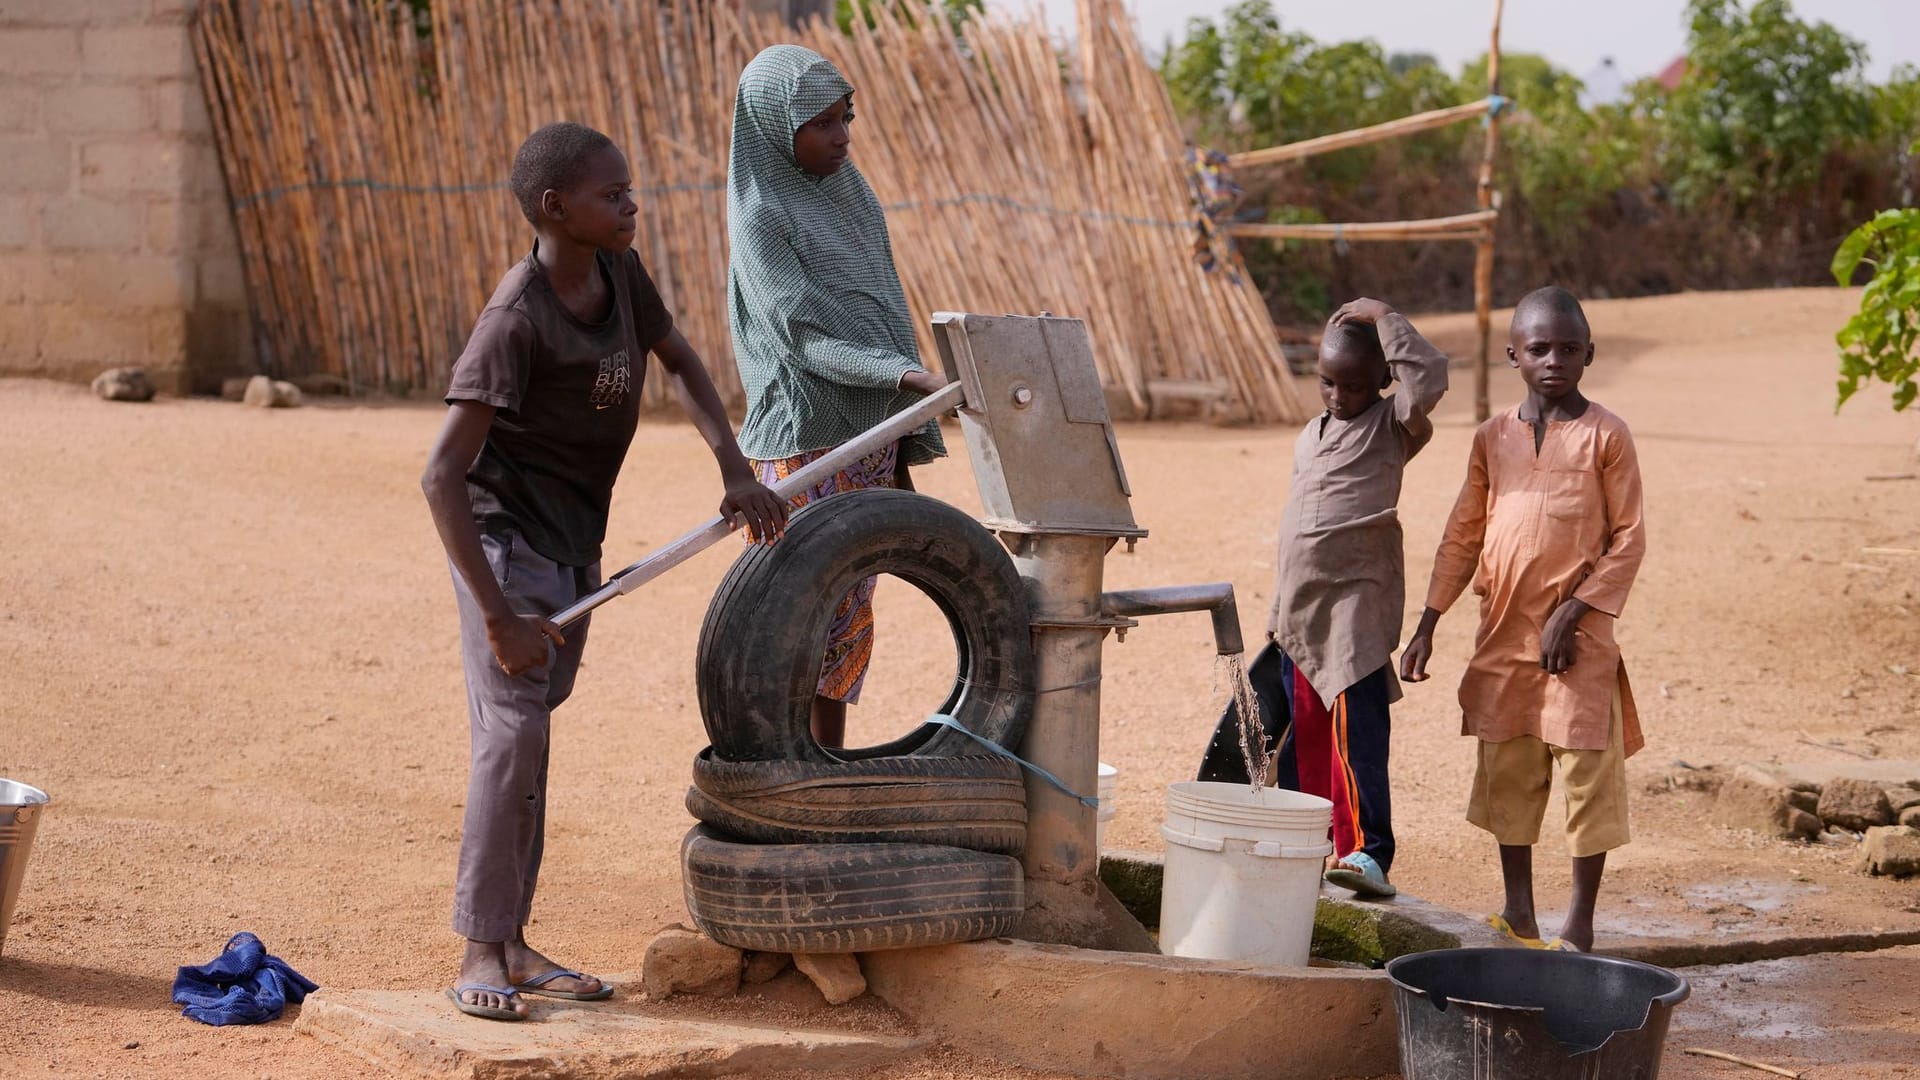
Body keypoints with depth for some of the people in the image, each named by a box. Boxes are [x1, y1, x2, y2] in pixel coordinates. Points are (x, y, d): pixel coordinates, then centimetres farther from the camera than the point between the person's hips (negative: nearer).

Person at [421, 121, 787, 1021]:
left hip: (574, 540, 8)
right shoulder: (516, 320, -25)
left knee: (530, 732, 11)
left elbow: (678, 360, 16)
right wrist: (498, 614, -29)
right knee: (512, 732, -15)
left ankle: (512, 943, 17)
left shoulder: (617, 272, -3)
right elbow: (442, 474, -27)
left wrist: (736, 471, 4)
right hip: (504, 536, -8)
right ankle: (480, 955, -8)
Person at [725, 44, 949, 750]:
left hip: (869, 442, 7)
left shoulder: (848, 197, 13)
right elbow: (807, 335, -19)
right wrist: (910, 377, -32)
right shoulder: (759, 217, -9)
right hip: (805, 448, -7)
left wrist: (906, 452, 13)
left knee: (849, 623, 10)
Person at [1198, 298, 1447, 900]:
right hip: (1302, 604, 7)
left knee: (1355, 725, -16)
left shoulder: (1391, 427, -2)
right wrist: (1280, 613, 25)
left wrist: (1381, 317, -14)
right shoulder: (1309, 439, 18)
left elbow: (1429, 376, -24)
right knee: (1303, 730, 11)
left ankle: (1366, 851, -18)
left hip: (1359, 598, -7)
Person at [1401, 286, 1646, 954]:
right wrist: (1427, 625, 9)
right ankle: (1518, 914, 21)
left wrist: (1575, 610, -13)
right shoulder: (1493, 438, 8)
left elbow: (1628, 537, -5)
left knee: (1587, 773, -1)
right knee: (1506, 773, 9)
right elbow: (1463, 535, 13)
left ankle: (1580, 923, 8)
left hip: (1577, 631, -4)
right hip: (1504, 630, 4)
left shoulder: (1605, 435, -4)